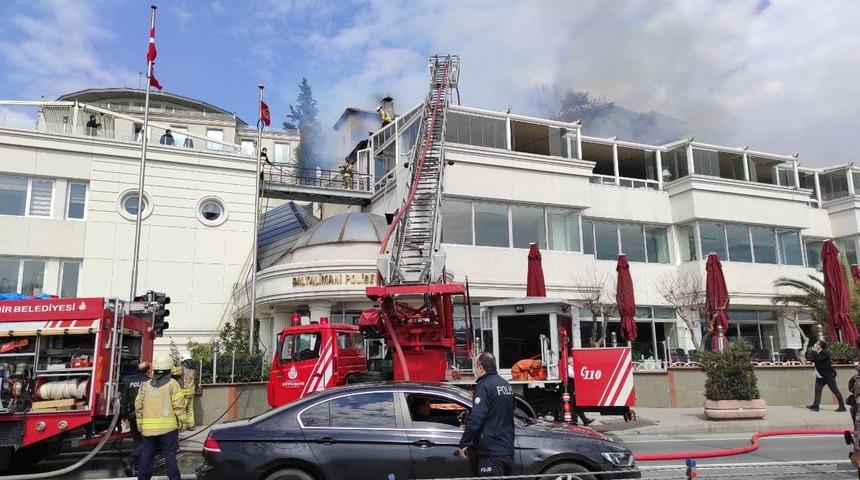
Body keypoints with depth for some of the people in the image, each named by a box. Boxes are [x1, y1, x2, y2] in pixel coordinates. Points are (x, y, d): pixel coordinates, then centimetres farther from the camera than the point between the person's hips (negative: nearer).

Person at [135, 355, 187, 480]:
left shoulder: (145, 385, 10)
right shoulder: (172, 384, -5)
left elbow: (138, 407, 11)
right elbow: (178, 406, -10)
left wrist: (140, 426, 19)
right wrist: (182, 422, -1)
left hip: (148, 428, 4)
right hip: (167, 427, -4)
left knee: (147, 455, 14)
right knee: (170, 456, 1)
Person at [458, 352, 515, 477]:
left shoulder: (484, 386, -16)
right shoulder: (506, 385, 12)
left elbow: (476, 419, -23)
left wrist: (463, 444, -13)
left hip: (491, 453, -8)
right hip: (508, 451, 9)